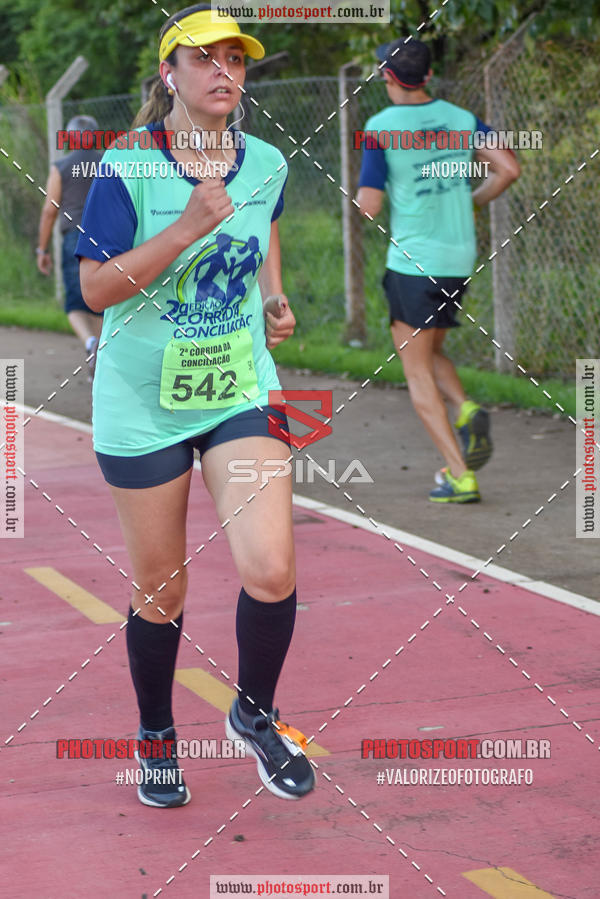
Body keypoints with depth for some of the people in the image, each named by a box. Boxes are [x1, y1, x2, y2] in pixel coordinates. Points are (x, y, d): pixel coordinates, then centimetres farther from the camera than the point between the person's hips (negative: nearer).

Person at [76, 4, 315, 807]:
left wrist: (275, 300, 8)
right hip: (144, 403, -2)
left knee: (271, 569, -14)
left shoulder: (265, 163, 1)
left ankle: (255, 714, 15)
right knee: (161, 590, 9)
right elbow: (96, 288, -17)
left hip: (241, 389, 3)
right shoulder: (129, 167, -12)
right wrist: (185, 230, -26)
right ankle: (156, 738, 34)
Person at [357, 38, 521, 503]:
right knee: (431, 352, 24)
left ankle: (460, 475, -4)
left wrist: (364, 192, 11)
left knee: (417, 370, 3)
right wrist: (471, 202, 13)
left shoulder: (380, 128, -10)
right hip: (460, 258, 5)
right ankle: (467, 410, -5)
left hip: (413, 261, -5)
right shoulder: (461, 119, 4)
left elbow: (368, 207, -12)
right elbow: (509, 169, -3)